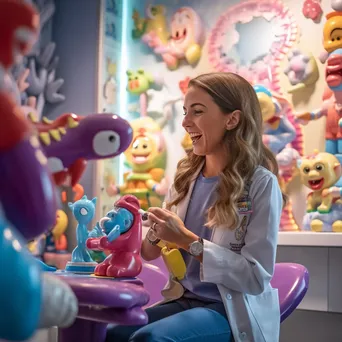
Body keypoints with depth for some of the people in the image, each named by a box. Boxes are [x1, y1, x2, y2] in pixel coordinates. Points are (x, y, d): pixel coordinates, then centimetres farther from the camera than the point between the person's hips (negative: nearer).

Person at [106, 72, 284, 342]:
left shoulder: (261, 183, -12)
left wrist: (188, 241, -21)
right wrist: (154, 237, -10)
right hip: (184, 300, 6)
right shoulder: (186, 177, 5)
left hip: (234, 312, -5)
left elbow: (258, 277, -16)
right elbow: (153, 254, 12)